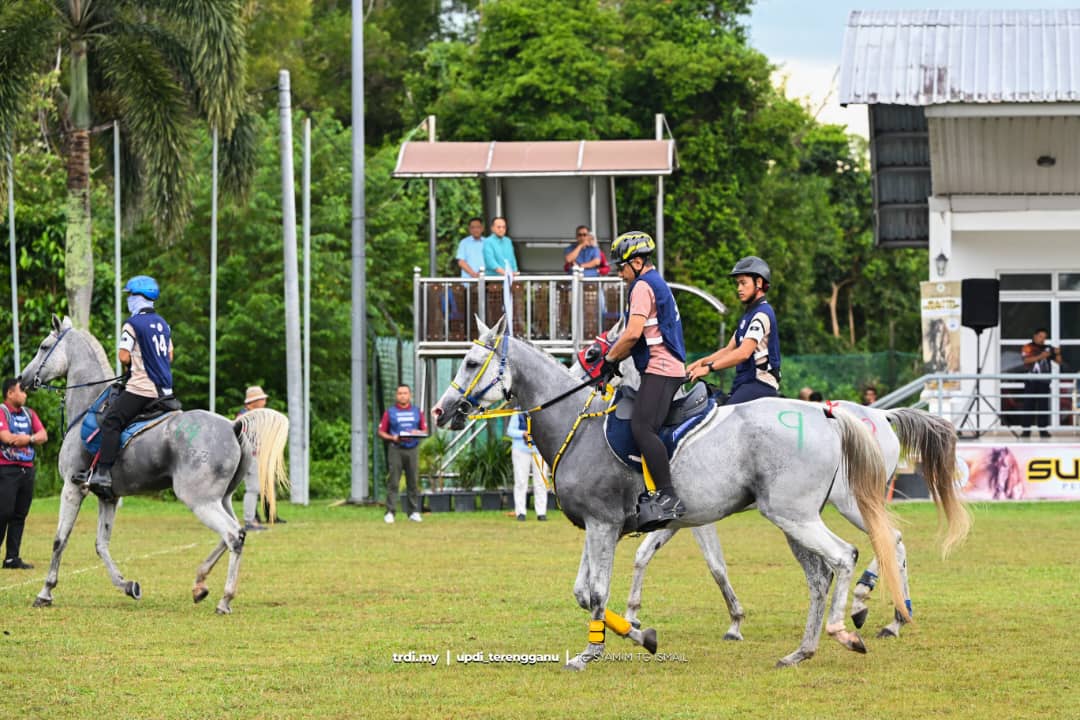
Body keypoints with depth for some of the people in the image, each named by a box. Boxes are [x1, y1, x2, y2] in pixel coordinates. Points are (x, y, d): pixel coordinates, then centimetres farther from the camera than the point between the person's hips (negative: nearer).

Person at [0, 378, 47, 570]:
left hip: (27, 469, 7)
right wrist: (30, 437, -5)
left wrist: (28, 439, -13)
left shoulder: (29, 414, 16)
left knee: (20, 515, 5)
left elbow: (43, 436, 7)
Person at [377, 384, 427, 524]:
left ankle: (414, 512, 9)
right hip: (396, 449, -3)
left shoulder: (417, 411, 14)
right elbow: (381, 432, 4)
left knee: (413, 482, 3)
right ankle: (390, 512, -7)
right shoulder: (390, 412, 6)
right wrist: (393, 438, -13)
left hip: (412, 449, 3)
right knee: (393, 482, -6)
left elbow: (425, 430, 14)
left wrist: (418, 433, -8)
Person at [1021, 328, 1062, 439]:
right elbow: (1026, 360, -12)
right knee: (1029, 405, -5)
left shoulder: (1048, 348, 14)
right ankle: (1026, 430, -5)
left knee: (1043, 406, -1)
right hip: (1031, 381, -3)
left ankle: (1043, 429, 1)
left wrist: (1057, 354, -9)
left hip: (1044, 381, 3)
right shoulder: (1028, 348, 5)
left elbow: (1058, 361, 12)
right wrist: (1040, 356, -22)